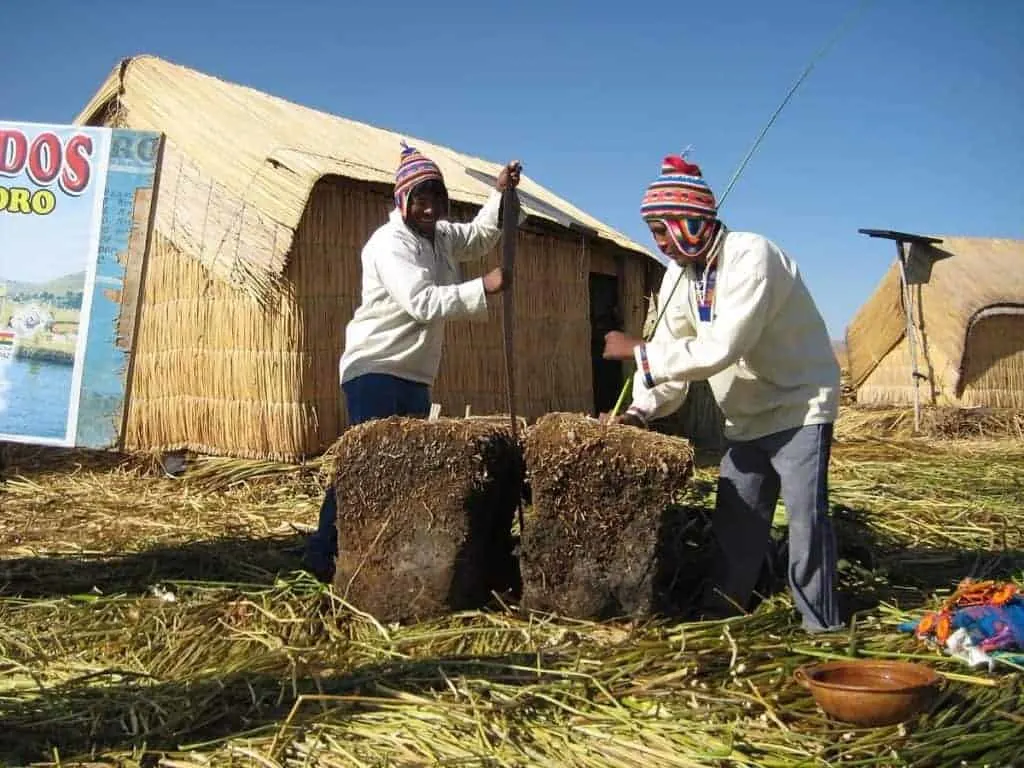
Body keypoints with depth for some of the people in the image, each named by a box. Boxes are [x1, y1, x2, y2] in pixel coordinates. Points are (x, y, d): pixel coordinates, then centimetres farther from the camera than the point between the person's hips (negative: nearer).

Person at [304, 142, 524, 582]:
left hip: (416, 375, 9)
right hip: (375, 369, -9)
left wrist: (500, 195, 12)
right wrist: (483, 289, -30)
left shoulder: (439, 235, 12)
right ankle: (323, 555, -4)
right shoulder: (390, 243, -16)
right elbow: (421, 302, -27)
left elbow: (479, 237, 28)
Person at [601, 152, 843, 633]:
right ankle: (721, 609, 23)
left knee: (806, 517, -10)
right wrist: (641, 410, -17)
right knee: (734, 517, 11)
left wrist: (637, 353, -26)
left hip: (799, 404, -7)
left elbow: (720, 350, -32)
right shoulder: (679, 274, 0)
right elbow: (671, 351, -1)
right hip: (747, 416, 8)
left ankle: (823, 627, 2)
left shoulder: (751, 256, -25)